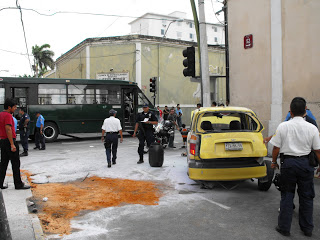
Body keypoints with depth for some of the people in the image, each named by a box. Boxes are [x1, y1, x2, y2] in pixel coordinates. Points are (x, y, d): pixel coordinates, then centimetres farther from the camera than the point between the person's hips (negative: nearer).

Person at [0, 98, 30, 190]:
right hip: (9, 141, -9)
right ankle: (18, 184, 4)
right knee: (15, 163, -2)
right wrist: (12, 144, -24)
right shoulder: (8, 115, -16)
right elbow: (8, 129, -24)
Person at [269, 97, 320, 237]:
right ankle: (307, 229, 24)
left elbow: (276, 148, -3)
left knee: (287, 195, 10)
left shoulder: (283, 126, -6)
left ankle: (284, 227, 15)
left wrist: (274, 162, 12)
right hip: (305, 163, 1)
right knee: (306, 196, 13)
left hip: (288, 162, -1)